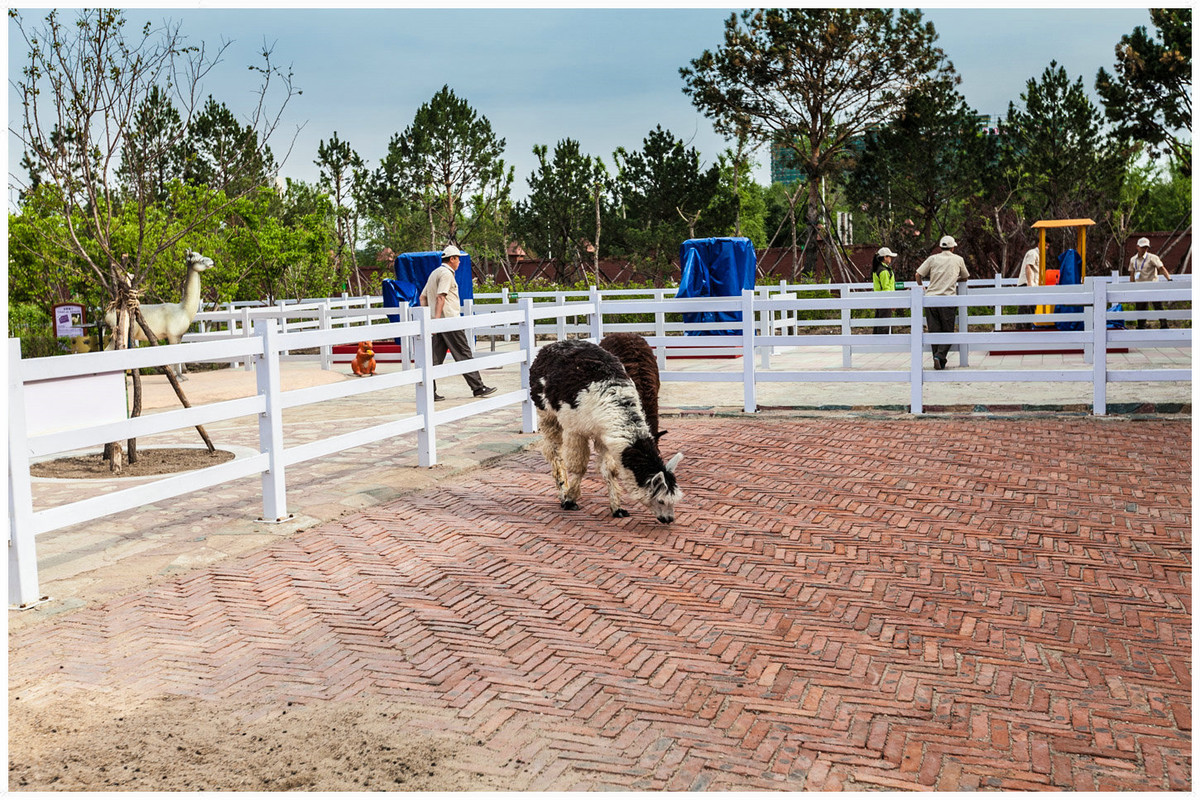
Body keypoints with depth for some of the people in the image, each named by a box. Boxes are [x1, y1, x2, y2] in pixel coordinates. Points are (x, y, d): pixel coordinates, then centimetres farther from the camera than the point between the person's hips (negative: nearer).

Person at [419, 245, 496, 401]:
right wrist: (437, 318, -26)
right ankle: (478, 388, -1)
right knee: (464, 355, -4)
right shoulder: (446, 273, -9)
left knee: (436, 357, 5)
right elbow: (440, 297, -20)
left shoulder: (434, 273, 20)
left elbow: (422, 297, 22)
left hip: (438, 322, 9)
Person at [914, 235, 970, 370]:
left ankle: (939, 362, 7)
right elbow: (965, 277, 25)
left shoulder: (933, 258, 10)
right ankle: (940, 356, -16)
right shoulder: (958, 259, 12)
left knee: (934, 331, 6)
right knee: (947, 331, 4)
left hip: (930, 298, 2)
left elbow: (918, 275, 4)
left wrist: (921, 288, 21)